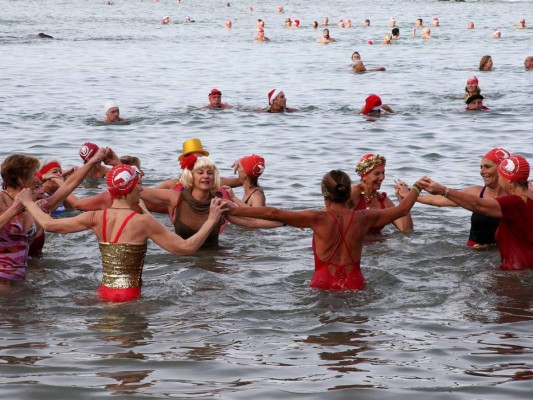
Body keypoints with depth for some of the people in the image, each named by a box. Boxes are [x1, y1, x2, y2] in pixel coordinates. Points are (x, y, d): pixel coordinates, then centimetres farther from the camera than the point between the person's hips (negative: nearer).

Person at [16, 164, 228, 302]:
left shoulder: (97, 218, 4)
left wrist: (28, 202, 27)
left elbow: (49, 224, 9)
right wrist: (211, 221, 0)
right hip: (128, 296, -6)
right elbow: (187, 247, -9)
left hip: (103, 292, 6)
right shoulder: (143, 222, -10)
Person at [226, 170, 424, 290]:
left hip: (324, 285, -3)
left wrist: (233, 210, -5)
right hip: (354, 284, 3)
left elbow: (274, 213, -9)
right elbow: (401, 210, 22)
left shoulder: (319, 219, -4)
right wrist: (416, 188, 41)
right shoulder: (363, 218, 6)